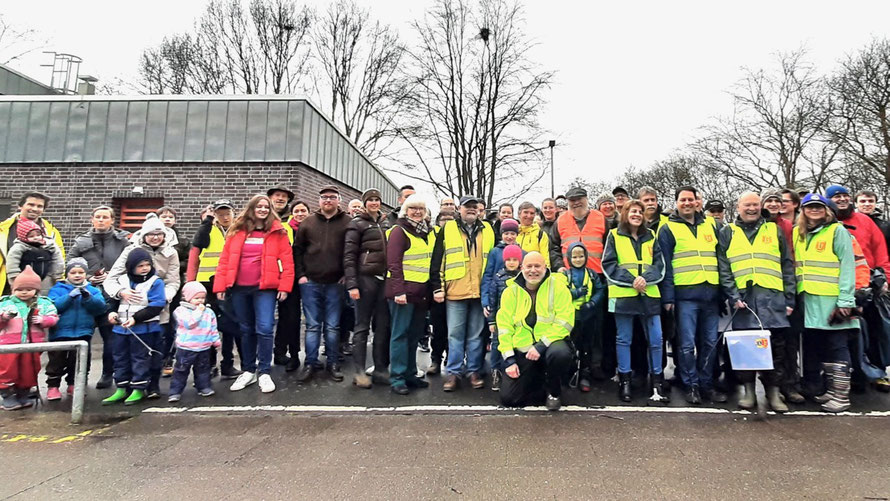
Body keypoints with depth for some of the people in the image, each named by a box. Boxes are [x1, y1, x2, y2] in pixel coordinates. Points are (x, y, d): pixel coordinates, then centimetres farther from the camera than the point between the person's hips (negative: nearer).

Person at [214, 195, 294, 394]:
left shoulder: (277, 232, 0)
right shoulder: (237, 231, 7)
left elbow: (287, 261, -3)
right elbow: (225, 260, 6)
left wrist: (284, 286, -9)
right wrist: (220, 285, 0)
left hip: (265, 288, -3)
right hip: (239, 288, 3)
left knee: (264, 329, -9)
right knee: (246, 330, 12)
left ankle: (263, 372, 4)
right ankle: (248, 371, 24)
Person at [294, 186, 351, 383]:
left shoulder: (348, 223, 0)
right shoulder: (308, 222, 6)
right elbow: (297, 249, 10)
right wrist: (300, 274, 3)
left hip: (335, 283, -1)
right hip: (311, 283, 2)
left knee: (333, 326, 7)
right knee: (312, 326, 7)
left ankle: (333, 363, 18)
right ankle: (310, 363, 16)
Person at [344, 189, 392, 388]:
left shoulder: (386, 223, 16)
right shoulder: (357, 224, 1)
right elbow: (349, 255, -6)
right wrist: (352, 284, -14)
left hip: (384, 279, 5)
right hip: (366, 279, -5)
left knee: (383, 326, 6)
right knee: (362, 326, 0)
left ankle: (380, 369, 14)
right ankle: (359, 372, 6)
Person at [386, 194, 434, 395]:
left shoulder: (429, 232, 16)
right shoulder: (399, 231, -5)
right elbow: (393, 263, -12)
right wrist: (398, 290, -19)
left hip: (421, 292, 7)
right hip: (404, 290, -7)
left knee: (414, 334, 12)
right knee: (401, 333, -2)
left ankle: (410, 374, 22)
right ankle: (397, 378, 5)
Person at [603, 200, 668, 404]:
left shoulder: (651, 236, 14)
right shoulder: (614, 235, 4)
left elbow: (659, 264, 7)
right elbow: (608, 265, -3)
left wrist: (645, 279, -12)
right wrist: (631, 280, -13)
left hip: (649, 294, 3)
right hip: (622, 294, -3)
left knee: (655, 339, 3)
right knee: (624, 339, 4)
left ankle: (656, 382, 14)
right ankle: (624, 381, 13)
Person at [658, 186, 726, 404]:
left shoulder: (710, 226, 16)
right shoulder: (668, 229, 2)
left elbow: (720, 259, 20)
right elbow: (665, 266, -3)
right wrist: (668, 296, -9)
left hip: (711, 293, 5)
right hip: (686, 294, -4)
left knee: (710, 342, 10)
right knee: (687, 343, -2)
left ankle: (706, 384, 22)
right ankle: (691, 385, 11)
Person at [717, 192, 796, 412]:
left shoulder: (774, 230, 14)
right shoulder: (727, 233, 10)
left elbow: (787, 267, 12)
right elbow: (723, 268, 2)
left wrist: (790, 299, 4)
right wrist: (733, 296, -9)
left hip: (772, 297, 1)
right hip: (743, 299, -1)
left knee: (776, 346, 2)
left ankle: (774, 392, 13)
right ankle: (749, 391, 13)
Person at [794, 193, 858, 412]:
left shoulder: (837, 231, -2)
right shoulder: (799, 233, 13)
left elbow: (847, 267, -8)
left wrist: (845, 300, -15)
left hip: (832, 300, -5)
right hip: (809, 300, 5)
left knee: (837, 346, 0)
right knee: (820, 345, 11)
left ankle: (842, 396, 7)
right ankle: (832, 390, 23)